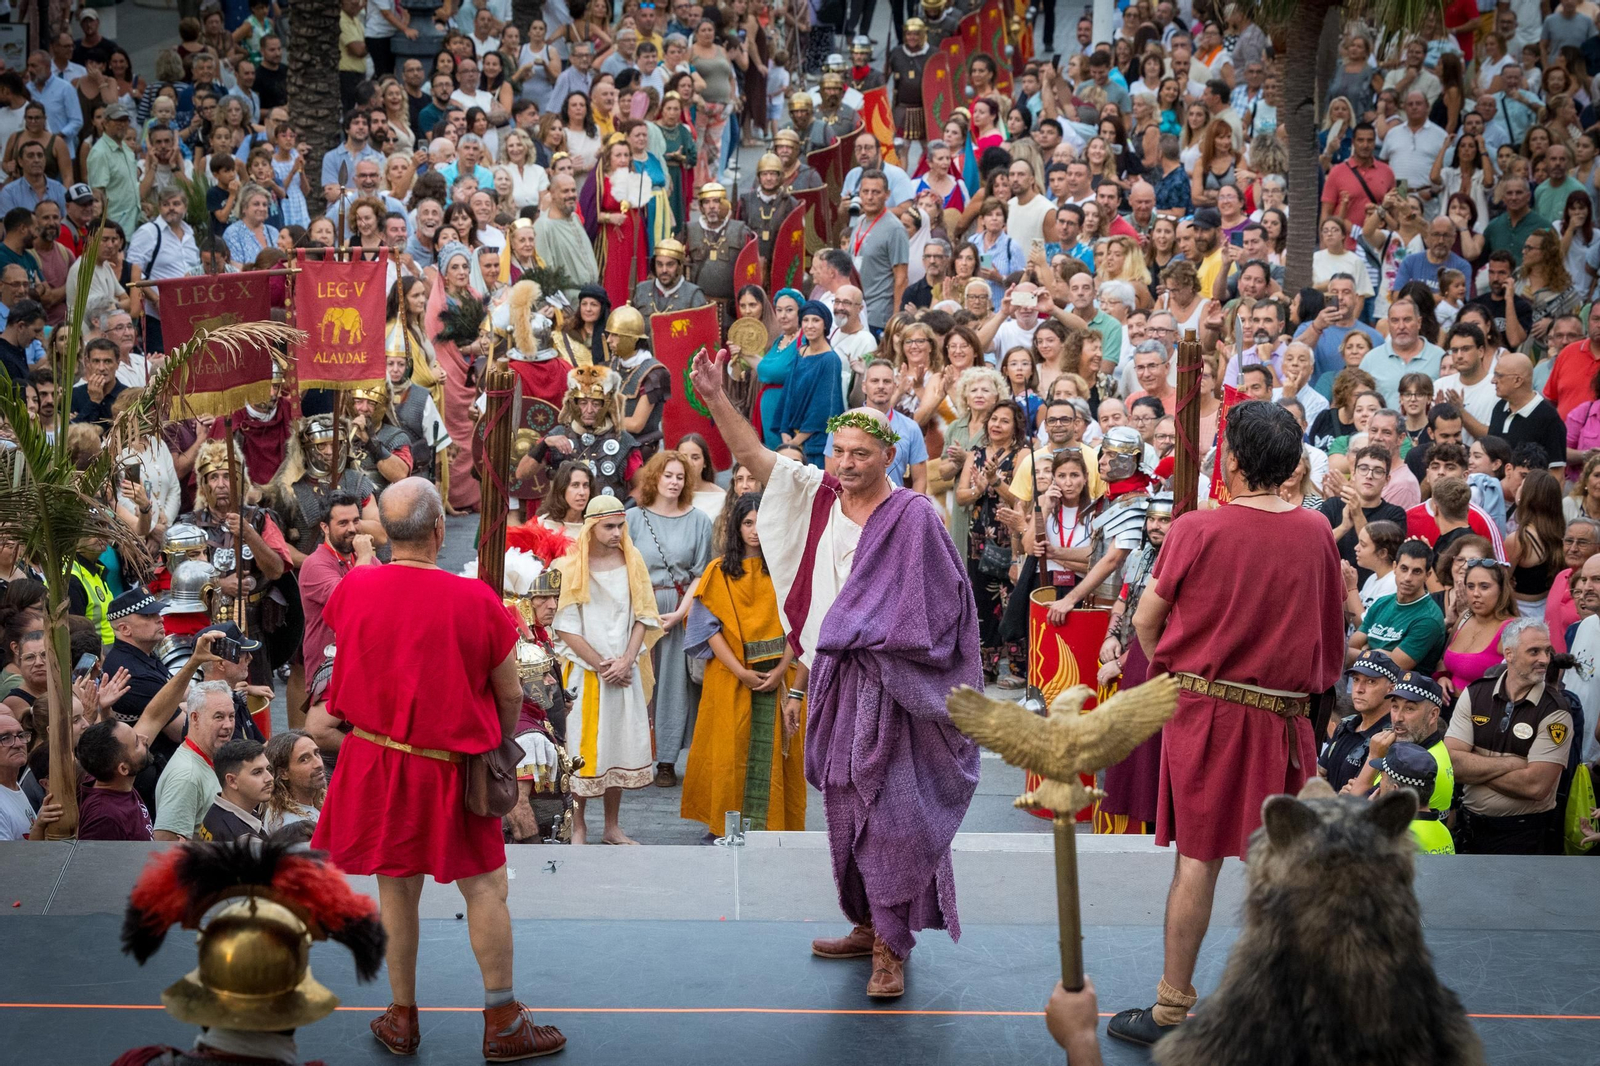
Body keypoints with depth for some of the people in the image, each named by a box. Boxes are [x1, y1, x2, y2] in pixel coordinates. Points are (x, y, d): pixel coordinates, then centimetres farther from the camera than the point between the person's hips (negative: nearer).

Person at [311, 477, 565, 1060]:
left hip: (373, 759, 3)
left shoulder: (351, 589, -7)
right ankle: (502, 1024, 14)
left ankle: (402, 1018, 25)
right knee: (485, 887, 8)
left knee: (396, 887, 14)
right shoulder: (475, 599, -17)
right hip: (450, 766, -3)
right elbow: (510, 694, -6)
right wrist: (499, 743, 14)